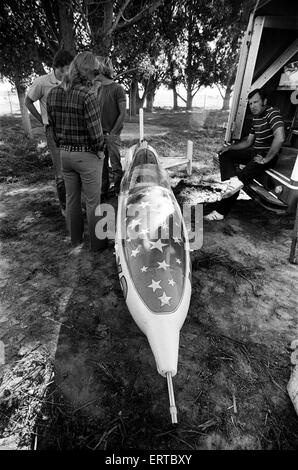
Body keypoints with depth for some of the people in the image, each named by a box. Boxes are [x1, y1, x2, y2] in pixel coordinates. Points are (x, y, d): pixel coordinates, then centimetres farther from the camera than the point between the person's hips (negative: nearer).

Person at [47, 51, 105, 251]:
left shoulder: (53, 94, 3)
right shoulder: (87, 95, -18)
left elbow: (53, 126, 7)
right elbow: (95, 131, -18)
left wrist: (63, 147, 15)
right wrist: (99, 151, -3)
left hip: (65, 154, 7)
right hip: (87, 155, -6)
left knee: (72, 198, 17)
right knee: (92, 201, 7)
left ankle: (75, 239, 32)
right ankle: (96, 243, 23)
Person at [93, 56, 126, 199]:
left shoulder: (117, 89, -6)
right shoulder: (98, 88, 13)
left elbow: (123, 113, -9)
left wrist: (112, 133, -12)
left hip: (112, 134, -6)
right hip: (99, 133, 6)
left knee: (116, 166, 0)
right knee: (101, 165, 8)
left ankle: (119, 193, 14)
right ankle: (103, 192, 20)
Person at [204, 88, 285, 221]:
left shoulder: (272, 113, -15)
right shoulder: (256, 117, 14)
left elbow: (280, 138, -31)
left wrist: (266, 159, -28)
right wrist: (229, 147, 6)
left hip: (269, 155, -9)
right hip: (255, 152, 9)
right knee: (225, 155, 1)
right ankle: (234, 182, -21)